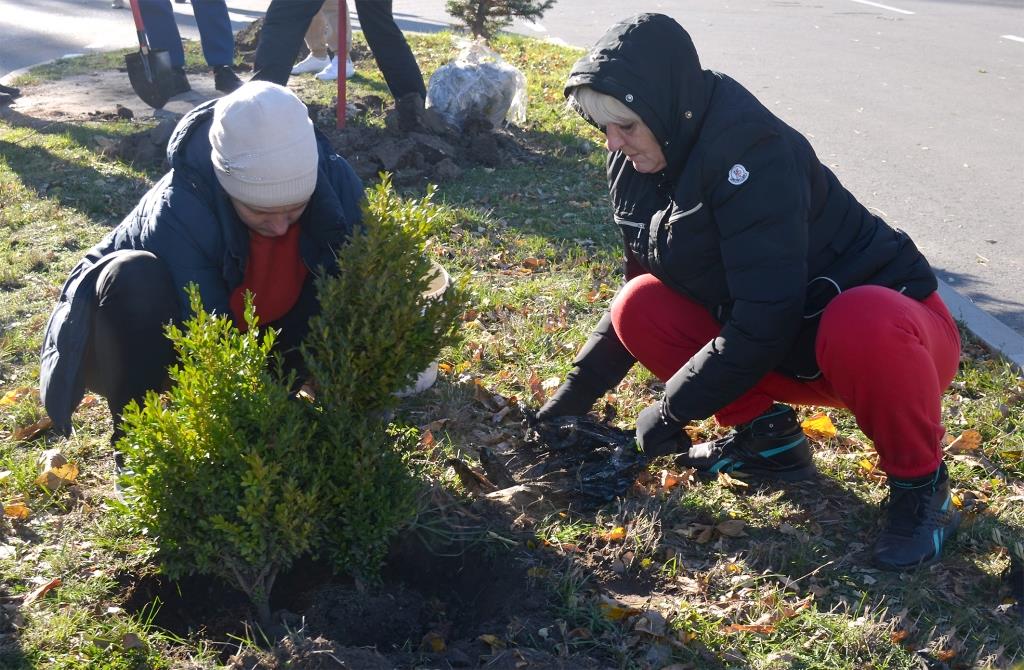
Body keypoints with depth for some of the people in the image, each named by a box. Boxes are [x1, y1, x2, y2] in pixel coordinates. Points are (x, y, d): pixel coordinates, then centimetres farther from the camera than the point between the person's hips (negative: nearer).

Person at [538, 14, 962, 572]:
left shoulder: (752, 152, -28)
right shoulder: (638, 165, -3)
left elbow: (765, 320, -30)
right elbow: (640, 286, 8)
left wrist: (671, 412, -21)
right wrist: (578, 391, 2)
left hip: (876, 321, -7)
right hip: (781, 349, 7)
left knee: (861, 326, -42)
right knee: (639, 309, -11)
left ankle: (920, 484, -13)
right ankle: (769, 436, 5)